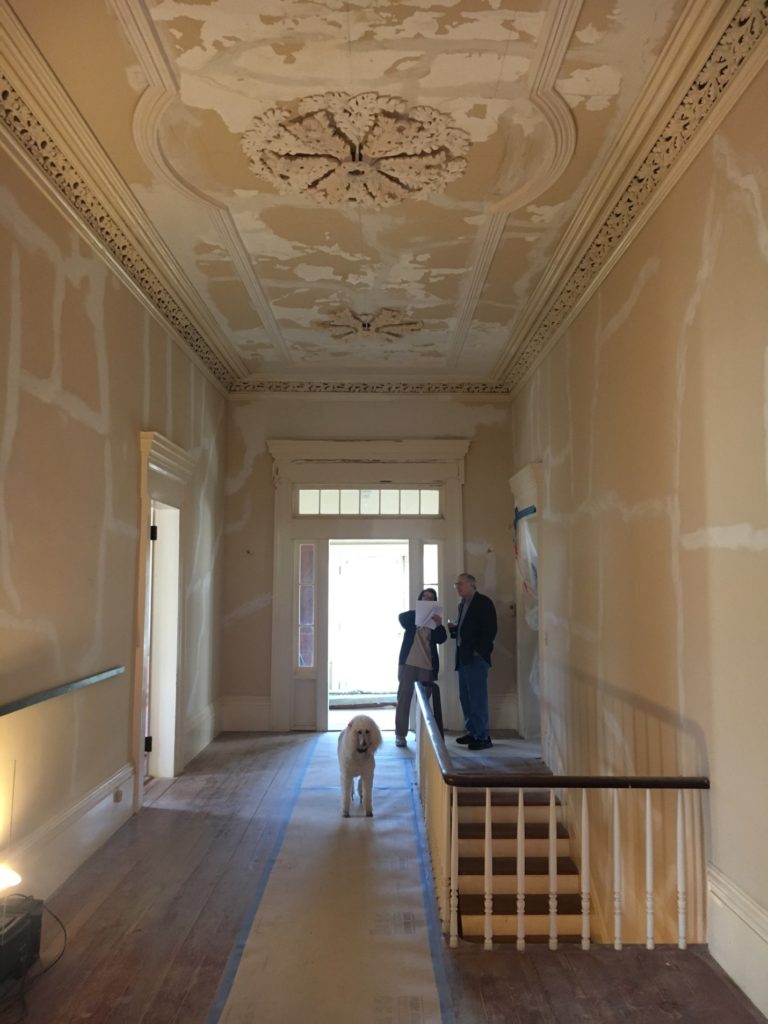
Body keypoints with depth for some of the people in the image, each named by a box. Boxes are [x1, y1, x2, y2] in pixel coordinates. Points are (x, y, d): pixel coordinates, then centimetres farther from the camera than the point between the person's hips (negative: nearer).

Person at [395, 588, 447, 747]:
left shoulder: (434, 619, 11)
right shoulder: (412, 616, 11)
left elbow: (441, 639, -2)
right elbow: (402, 618, -10)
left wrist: (439, 626, -21)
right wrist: (417, 613, -24)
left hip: (427, 665, 1)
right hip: (408, 662, -1)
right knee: (404, 698, -2)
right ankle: (400, 734, 2)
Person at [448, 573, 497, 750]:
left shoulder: (484, 602, -6)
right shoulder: (462, 604, 19)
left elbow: (490, 629, -12)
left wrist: (479, 651, -15)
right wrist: (454, 627, 4)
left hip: (476, 657, -8)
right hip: (463, 657, 8)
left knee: (477, 697, -7)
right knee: (465, 696, 11)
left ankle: (483, 736, -1)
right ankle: (472, 732, 20)